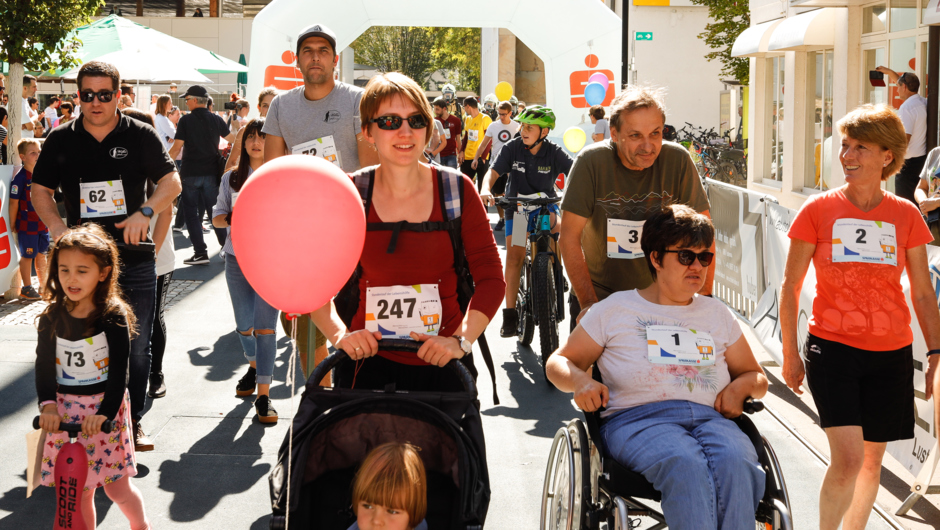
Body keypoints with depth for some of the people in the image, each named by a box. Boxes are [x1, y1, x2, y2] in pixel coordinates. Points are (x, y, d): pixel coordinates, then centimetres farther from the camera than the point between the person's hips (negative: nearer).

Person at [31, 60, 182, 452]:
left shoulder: (140, 136, 0)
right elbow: (41, 190, 9)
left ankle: (134, 421, 18)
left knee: (137, 346, 5)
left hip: (135, 258, 0)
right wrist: (57, 227, -8)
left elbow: (172, 181, -2)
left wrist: (146, 211, -19)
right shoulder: (61, 140, 4)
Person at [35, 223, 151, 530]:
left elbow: (119, 371, -14)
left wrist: (105, 413, -24)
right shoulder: (53, 317, -1)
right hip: (64, 412, 3)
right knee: (77, 492, 6)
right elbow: (44, 364, 0)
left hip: (105, 407, -3)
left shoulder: (113, 316, -11)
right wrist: (48, 403, -15)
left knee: (116, 487, 5)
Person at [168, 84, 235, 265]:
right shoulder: (216, 120, 3)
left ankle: (200, 252, -3)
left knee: (191, 212, 4)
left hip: (191, 173, -3)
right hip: (211, 173, 4)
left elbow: (177, 148, -11)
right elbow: (231, 138, 20)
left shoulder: (186, 120, -8)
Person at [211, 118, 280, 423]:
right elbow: (217, 218, 9)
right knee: (244, 325, 12)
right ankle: (254, 366, 43)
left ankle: (263, 395, -9)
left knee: (264, 326, -11)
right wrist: (233, 218, -11)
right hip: (237, 259, 4)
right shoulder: (231, 178, 9)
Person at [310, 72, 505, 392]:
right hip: (367, 364, 0)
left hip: (442, 366, 0)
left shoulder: (457, 190, -2)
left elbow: (491, 278, -2)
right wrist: (339, 335, -12)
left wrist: (461, 340, -15)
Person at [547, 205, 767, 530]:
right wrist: (581, 382, -5)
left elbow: (756, 377, 34)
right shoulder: (616, 309, 17)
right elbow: (559, 362, 20)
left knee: (735, 462, -36)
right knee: (686, 463, -40)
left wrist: (741, 385, 7)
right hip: (638, 418, -3)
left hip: (710, 417, 3)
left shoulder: (718, 315, 27)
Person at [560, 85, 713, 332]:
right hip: (598, 293, -1)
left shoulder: (678, 160, -12)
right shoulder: (591, 161, -15)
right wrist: (588, 302, -18)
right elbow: (570, 236, -14)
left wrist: (703, 296, -10)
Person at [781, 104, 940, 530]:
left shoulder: (906, 216, 3)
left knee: (872, 460, 12)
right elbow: (790, 286, 3)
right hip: (833, 349, -3)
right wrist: (790, 354, 2)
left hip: (890, 353, 3)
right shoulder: (818, 210, -2)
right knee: (848, 457, -15)